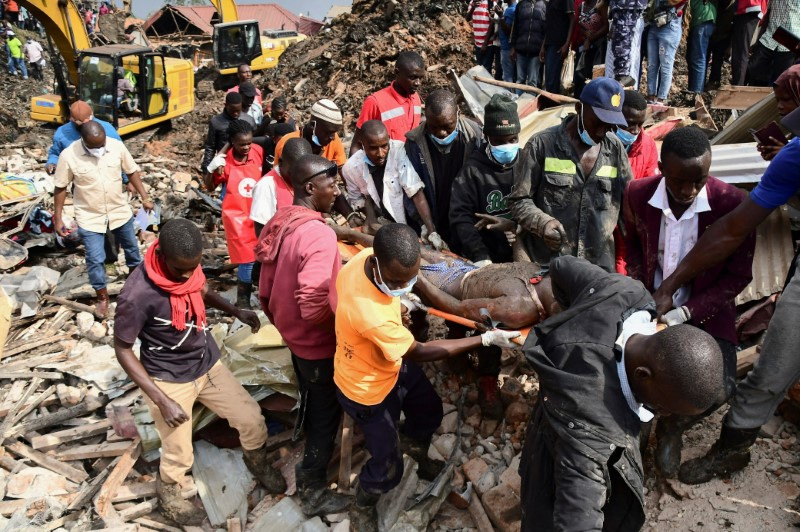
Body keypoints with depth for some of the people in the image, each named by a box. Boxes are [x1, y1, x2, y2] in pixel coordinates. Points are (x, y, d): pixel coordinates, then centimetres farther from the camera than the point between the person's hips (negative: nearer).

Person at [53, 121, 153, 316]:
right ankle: (102, 296, 24)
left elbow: (132, 171, 0)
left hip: (120, 211, 3)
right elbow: (60, 188, -9)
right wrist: (58, 218, -7)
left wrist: (144, 197, -2)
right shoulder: (68, 156, -21)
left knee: (131, 246, 23)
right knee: (95, 259, 2)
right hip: (89, 217, -2)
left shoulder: (117, 146, -16)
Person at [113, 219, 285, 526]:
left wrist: (235, 311, -7)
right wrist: (162, 400, -22)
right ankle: (167, 493, 45)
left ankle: (257, 463, 43)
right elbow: (123, 350, -18)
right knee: (179, 456, 10)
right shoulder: (136, 295, -32)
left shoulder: (188, 264, -15)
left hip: (209, 365, 5)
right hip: (169, 380, -5)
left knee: (252, 419, 10)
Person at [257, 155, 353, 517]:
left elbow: (266, 292, 6)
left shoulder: (279, 224, -2)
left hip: (295, 336, 9)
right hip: (320, 342, -8)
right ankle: (314, 492, 29)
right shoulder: (318, 233, -29)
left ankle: (309, 466, 51)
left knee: (311, 404, 29)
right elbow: (314, 306, -36)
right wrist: (343, 317, -16)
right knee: (325, 415, 11)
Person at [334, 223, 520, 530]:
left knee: (430, 411, 28)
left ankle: (413, 447, 61)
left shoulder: (365, 258, -24)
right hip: (367, 389, -8)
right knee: (388, 468, 11)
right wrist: (486, 339, -27)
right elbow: (420, 352, -30)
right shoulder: (373, 317, -46)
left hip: (389, 364, 8)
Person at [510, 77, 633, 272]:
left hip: (600, 266, 3)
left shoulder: (615, 150, 7)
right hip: (546, 266, -3)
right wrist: (543, 222, -21)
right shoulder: (543, 144, -4)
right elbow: (519, 201, -3)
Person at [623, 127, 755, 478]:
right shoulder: (638, 194, -11)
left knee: (720, 388, -22)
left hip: (704, 311, -1)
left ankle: (672, 426, 12)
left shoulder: (733, 204, -18)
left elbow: (738, 276, -9)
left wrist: (688, 311, -19)